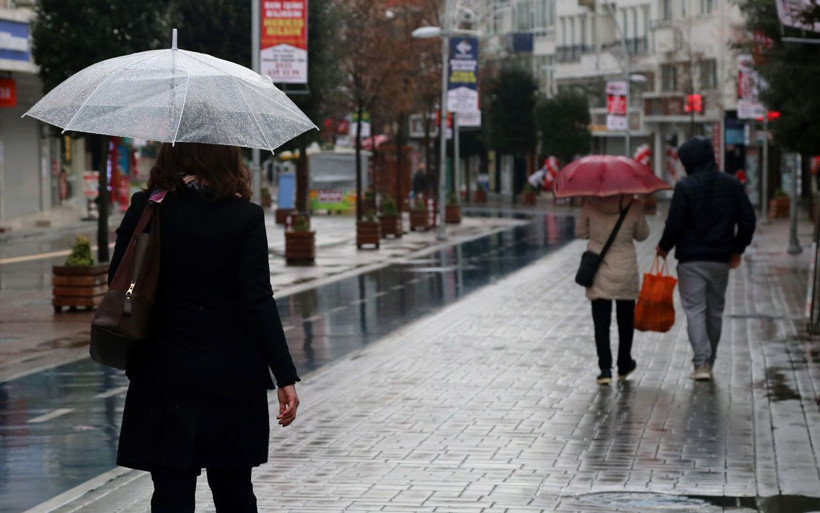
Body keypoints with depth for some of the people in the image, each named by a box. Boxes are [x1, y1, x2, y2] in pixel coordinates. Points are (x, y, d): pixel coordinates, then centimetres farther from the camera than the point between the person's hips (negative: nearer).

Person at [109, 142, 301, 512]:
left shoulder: (145, 209, -5)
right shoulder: (245, 218, -8)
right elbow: (258, 302, -11)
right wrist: (286, 377, -9)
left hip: (165, 375, 0)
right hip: (232, 379, 0)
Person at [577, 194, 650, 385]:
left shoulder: (591, 205, -9)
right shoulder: (633, 206, -11)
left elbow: (580, 233, 3)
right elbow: (642, 235, 3)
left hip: (598, 275, 0)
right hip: (626, 274, 0)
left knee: (601, 323, 2)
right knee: (625, 320, 18)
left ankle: (605, 368, -9)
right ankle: (624, 366, 29)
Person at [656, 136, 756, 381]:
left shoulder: (685, 187, -11)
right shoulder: (733, 185, 4)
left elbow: (675, 224, -13)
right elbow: (748, 220, 5)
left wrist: (664, 247, 4)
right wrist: (737, 250, 16)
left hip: (691, 259, -4)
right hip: (721, 259, 4)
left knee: (694, 309, -3)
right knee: (715, 310, 15)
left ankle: (701, 363, -17)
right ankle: (709, 362, 23)